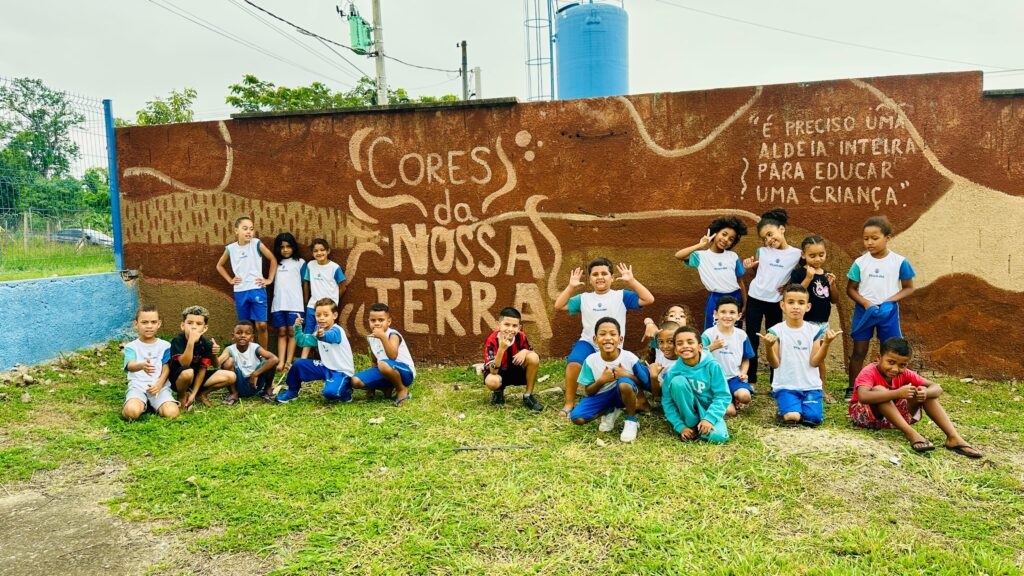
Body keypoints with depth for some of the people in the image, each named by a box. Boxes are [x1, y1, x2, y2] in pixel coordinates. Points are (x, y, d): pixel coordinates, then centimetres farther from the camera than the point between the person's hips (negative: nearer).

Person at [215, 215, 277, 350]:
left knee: (261, 325, -5)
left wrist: (269, 279, 2)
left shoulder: (257, 244, -4)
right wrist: (230, 280, 9)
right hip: (240, 292, 2)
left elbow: (273, 260, 4)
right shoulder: (230, 248, 3)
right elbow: (219, 266, 19)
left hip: (257, 290, -2)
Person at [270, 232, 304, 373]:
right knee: (281, 333, 4)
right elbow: (272, 281, 16)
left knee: (292, 332, -1)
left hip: (294, 304, -3)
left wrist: (305, 302, 3)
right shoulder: (275, 263, 14)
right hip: (278, 304, 3)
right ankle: (281, 362, 1)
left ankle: (289, 362, 0)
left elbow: (304, 283, 5)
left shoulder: (300, 262, 5)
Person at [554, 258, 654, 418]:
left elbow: (648, 299, -8)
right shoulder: (584, 298, 9)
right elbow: (559, 305, 6)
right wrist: (571, 286, -1)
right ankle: (569, 403, -14)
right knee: (573, 363, -30)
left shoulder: (621, 296, 2)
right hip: (588, 343, 1)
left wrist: (631, 280, -11)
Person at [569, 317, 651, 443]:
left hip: (623, 394, -2)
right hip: (602, 396, 2)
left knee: (624, 383, -38)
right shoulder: (590, 361, -15)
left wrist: (627, 375, -25)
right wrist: (602, 380, -25)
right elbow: (588, 392, -6)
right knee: (577, 418, -20)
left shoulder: (630, 358, -20)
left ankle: (631, 421, -10)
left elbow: (646, 383, -8)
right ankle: (610, 411, 11)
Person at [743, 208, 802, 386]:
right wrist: (748, 266, -4)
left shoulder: (796, 254, -4)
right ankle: (750, 381, 13)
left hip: (775, 303, -1)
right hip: (754, 299, 1)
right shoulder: (762, 251, 3)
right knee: (752, 341, 4)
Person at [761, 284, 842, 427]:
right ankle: (786, 411, 13)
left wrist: (826, 343, -17)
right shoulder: (776, 331, -4)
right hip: (786, 386, -2)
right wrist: (769, 347, -26)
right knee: (792, 417, -23)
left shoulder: (814, 330, 2)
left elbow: (814, 362, -3)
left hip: (811, 386, 2)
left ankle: (791, 411, 15)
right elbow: (774, 364, -7)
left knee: (814, 418, -18)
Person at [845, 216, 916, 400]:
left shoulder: (899, 262, -5)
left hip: (888, 311, 0)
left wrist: (889, 301, -14)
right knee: (859, 351, 5)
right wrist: (866, 303, -16)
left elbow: (909, 288, 0)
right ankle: (852, 389, 12)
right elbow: (851, 289, 1)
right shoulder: (860, 262, -3)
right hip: (864, 310, 1)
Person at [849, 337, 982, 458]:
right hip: (865, 414, -6)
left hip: (894, 414, 6)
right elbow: (863, 397, -43)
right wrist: (897, 393, -49)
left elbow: (936, 388, -7)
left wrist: (926, 393, -32)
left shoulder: (904, 374, -4)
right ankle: (911, 434, -39)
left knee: (924, 390, -11)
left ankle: (953, 437, -19)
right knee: (879, 389, -35)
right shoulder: (869, 372, -23)